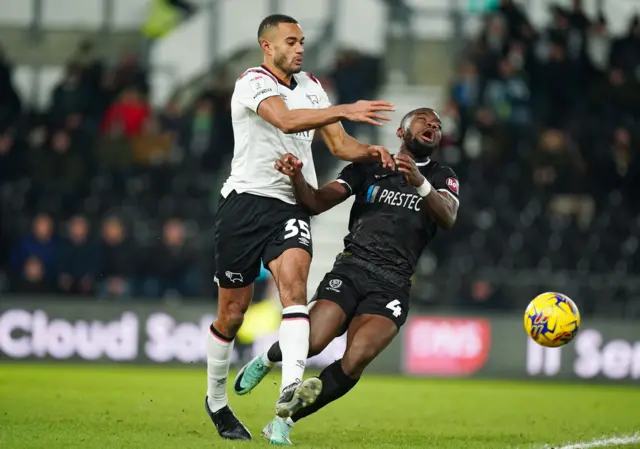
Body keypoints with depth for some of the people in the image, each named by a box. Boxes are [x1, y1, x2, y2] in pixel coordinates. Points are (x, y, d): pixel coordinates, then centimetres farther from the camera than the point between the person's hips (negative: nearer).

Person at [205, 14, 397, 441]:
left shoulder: (310, 85, 15)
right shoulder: (253, 83, -8)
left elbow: (338, 144, 17)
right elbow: (287, 120, -27)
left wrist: (368, 151, -5)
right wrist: (345, 111, -36)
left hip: (291, 206, 4)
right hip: (246, 201, -4)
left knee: (294, 281, -24)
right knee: (232, 312, 3)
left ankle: (290, 388, -40)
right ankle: (216, 400, 25)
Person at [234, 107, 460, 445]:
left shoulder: (441, 177, 14)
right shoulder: (368, 167, 15)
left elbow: (447, 218, -7)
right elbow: (316, 202, 7)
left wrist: (420, 183, -27)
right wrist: (296, 176, -15)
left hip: (392, 284, 0)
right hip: (352, 268, 0)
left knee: (355, 361, -25)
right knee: (310, 343, -24)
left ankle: (283, 423, -9)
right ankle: (268, 358, 13)